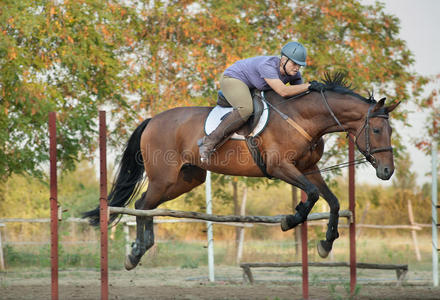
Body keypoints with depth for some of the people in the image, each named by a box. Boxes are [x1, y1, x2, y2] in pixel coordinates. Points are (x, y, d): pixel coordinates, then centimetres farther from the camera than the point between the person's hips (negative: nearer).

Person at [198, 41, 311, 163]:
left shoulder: (294, 73, -12)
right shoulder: (268, 65, -36)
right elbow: (283, 91, -46)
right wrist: (309, 86, -44)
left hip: (251, 87, 9)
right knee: (246, 109, -36)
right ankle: (209, 142, -33)